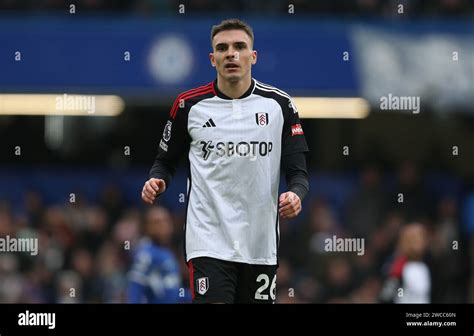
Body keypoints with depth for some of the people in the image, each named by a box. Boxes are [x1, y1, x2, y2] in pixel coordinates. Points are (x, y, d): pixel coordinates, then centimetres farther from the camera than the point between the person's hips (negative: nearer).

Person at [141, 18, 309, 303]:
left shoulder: (279, 104, 2)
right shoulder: (188, 105, 1)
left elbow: (298, 170, 3)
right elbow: (166, 160, 12)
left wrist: (296, 194, -19)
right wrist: (157, 182, -10)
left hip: (261, 245, 2)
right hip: (209, 242, -2)